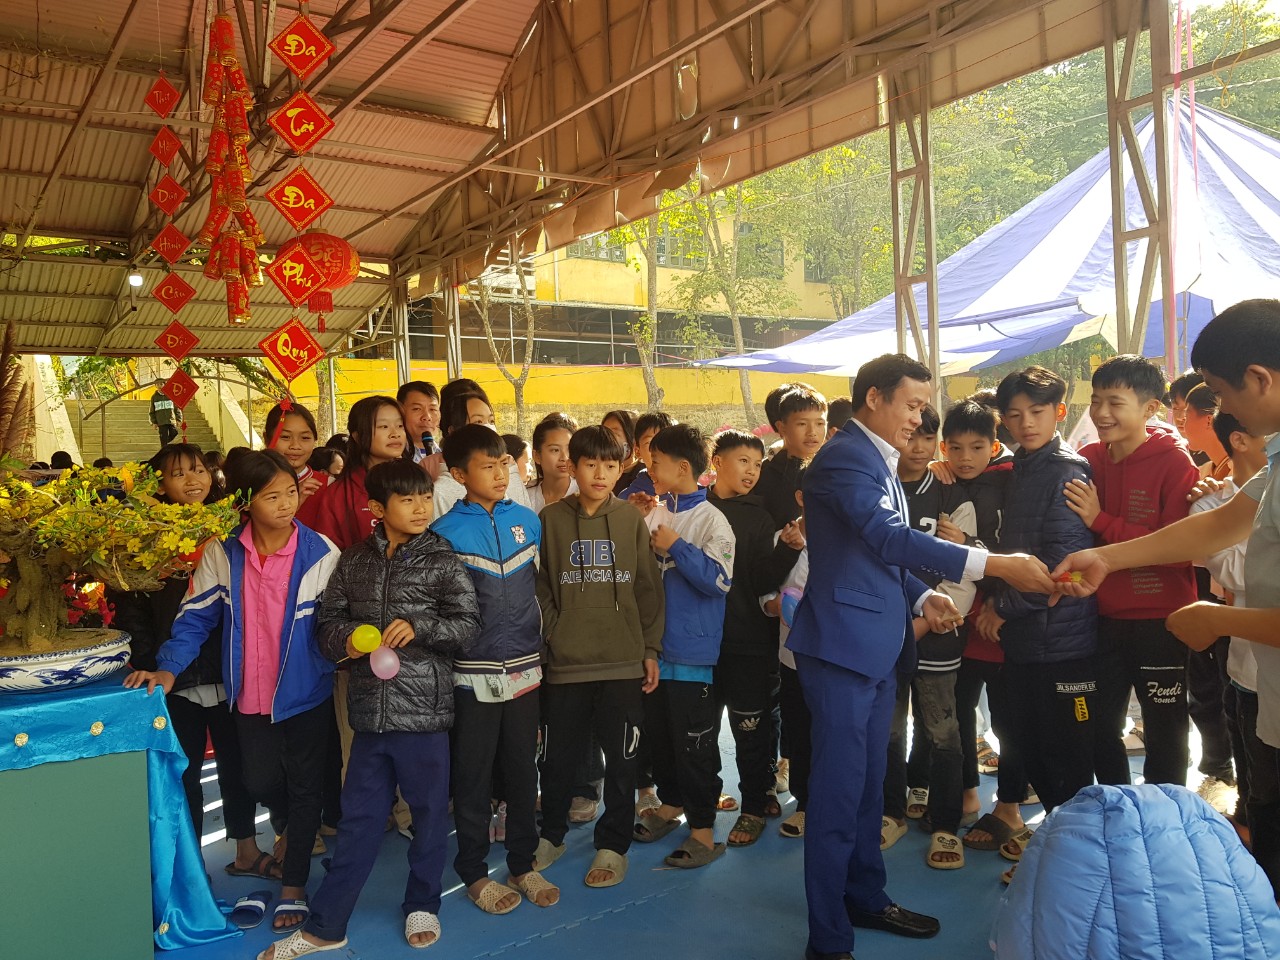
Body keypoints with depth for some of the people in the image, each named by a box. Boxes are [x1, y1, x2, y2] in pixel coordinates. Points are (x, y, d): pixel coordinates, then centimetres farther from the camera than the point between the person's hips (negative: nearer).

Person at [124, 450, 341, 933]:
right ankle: (291, 832, 50)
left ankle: (293, 887, 26)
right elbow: (195, 618, -4)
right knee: (260, 783, 15)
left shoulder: (321, 553, -14)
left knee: (304, 786, 9)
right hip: (252, 694, 3)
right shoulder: (222, 554, -7)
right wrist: (168, 668, -15)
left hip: (307, 693, -2)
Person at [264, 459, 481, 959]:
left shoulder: (442, 561, -4)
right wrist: (347, 638, -10)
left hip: (423, 708, -2)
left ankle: (422, 905, 33)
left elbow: (467, 625, -7)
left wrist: (419, 628, -20)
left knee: (429, 812, 11)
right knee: (359, 817, 13)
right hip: (370, 709, 3)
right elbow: (328, 621, 10)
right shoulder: (354, 561, 5)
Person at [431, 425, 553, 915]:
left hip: (524, 668, 3)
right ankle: (474, 871, 25)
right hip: (473, 673, -3)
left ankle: (523, 862, 29)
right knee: (473, 775, 9)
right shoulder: (445, 531, -6)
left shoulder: (528, 520, 4)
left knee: (523, 769, 13)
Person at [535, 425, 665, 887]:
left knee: (622, 759, 8)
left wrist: (651, 649, 3)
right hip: (565, 663, 0)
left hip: (624, 662, 0)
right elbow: (540, 588, 2)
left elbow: (648, 589, 5)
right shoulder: (551, 519, 1)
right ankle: (551, 835, 33)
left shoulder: (631, 520, 3)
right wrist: (553, 636, -5)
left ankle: (613, 845, 25)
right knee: (558, 757, 11)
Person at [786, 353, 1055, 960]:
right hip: (842, 644, -10)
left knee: (869, 783, 19)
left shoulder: (879, 460, 16)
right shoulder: (843, 457, -16)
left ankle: (866, 899, 36)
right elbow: (890, 539, -28)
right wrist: (993, 564, -31)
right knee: (839, 791, -3)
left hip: (877, 644, 10)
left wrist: (921, 597, 6)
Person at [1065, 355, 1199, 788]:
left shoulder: (1174, 462, -13)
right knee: (1100, 730, 17)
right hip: (1104, 618, 5)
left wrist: (1101, 521, -22)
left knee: (1164, 736, 8)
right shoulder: (1088, 460, 1)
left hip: (1159, 621, -5)